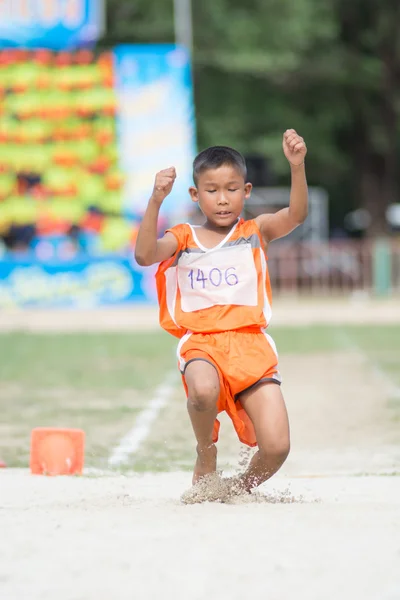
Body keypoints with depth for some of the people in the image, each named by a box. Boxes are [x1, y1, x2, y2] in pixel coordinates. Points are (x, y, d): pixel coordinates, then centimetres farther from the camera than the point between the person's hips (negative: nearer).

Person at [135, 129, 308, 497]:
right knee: (204, 390, -38)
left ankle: (244, 488, 21)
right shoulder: (183, 239, 11)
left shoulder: (256, 232, 11)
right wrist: (156, 201, -19)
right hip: (201, 343, -1)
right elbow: (145, 255, -8)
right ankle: (206, 452, -4)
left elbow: (296, 215, -7)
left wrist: (297, 166, -24)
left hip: (251, 344, 1)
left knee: (276, 447, -13)